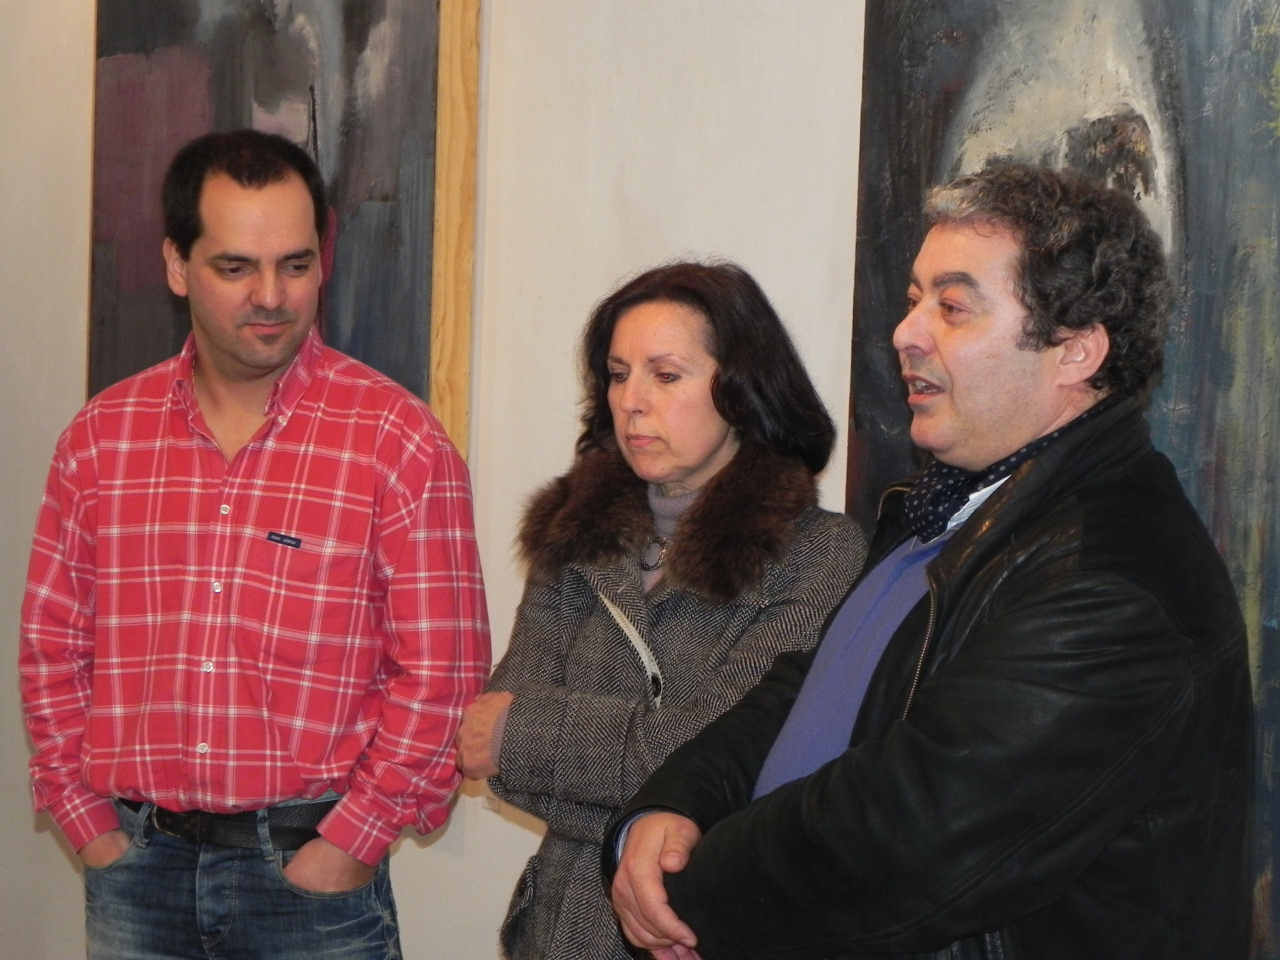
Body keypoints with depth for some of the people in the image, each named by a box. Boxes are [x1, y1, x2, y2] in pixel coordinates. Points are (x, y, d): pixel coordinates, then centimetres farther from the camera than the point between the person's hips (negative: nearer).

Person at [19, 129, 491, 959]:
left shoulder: (400, 443, -7)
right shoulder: (101, 437, 4)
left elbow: (439, 672, -8)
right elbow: (53, 645, 8)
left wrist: (352, 844, -11)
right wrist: (88, 822, 2)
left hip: (311, 867, -3)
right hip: (135, 864, 3)